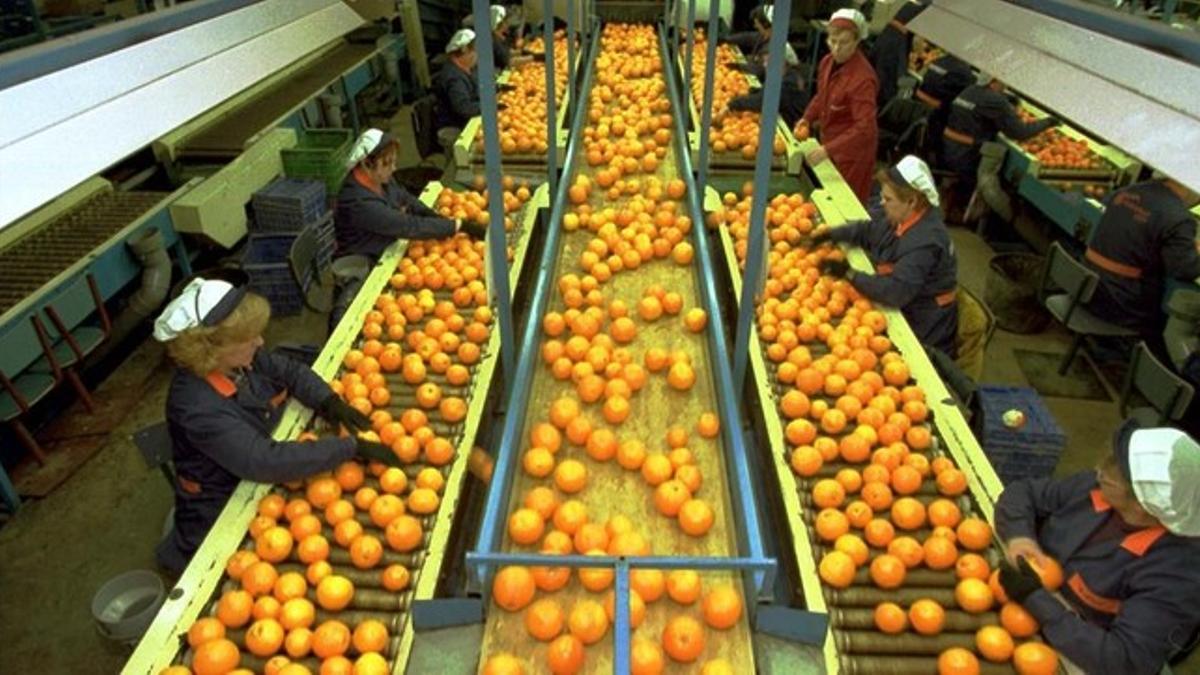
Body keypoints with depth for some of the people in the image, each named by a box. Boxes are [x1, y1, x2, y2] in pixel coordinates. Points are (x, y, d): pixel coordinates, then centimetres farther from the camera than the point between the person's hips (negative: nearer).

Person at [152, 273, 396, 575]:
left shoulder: (237, 358, -12)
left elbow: (289, 371, 1)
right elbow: (265, 462, -40)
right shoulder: (199, 408, -34)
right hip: (222, 513, -7)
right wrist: (351, 448, -39)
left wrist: (329, 401, -18)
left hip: (256, 483, 7)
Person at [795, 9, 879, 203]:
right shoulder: (828, 62, -4)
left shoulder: (862, 77, -27)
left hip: (852, 149, -7)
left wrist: (827, 150, -39)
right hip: (829, 140, 7)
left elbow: (864, 127, -32)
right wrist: (807, 118, -3)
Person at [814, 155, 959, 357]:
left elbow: (896, 291, -35)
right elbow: (868, 230, 17)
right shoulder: (905, 219, 1)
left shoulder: (924, 242, -28)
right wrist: (829, 235, 4)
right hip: (904, 314, 8)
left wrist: (849, 274, -28)